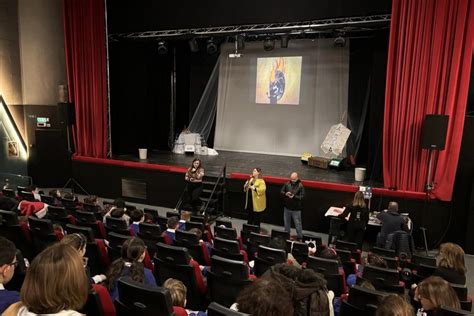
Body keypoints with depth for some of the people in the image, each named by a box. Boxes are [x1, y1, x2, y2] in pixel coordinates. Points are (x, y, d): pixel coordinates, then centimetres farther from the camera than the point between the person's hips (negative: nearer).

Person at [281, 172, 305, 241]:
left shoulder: (300, 186, -12)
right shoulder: (287, 184, -2)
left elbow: (302, 196, -16)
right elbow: (281, 192, 3)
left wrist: (294, 196, -28)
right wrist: (285, 194, -18)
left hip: (296, 209, -4)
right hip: (287, 207, 4)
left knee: (297, 224, 4)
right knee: (286, 222, 19)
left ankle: (299, 237, 19)